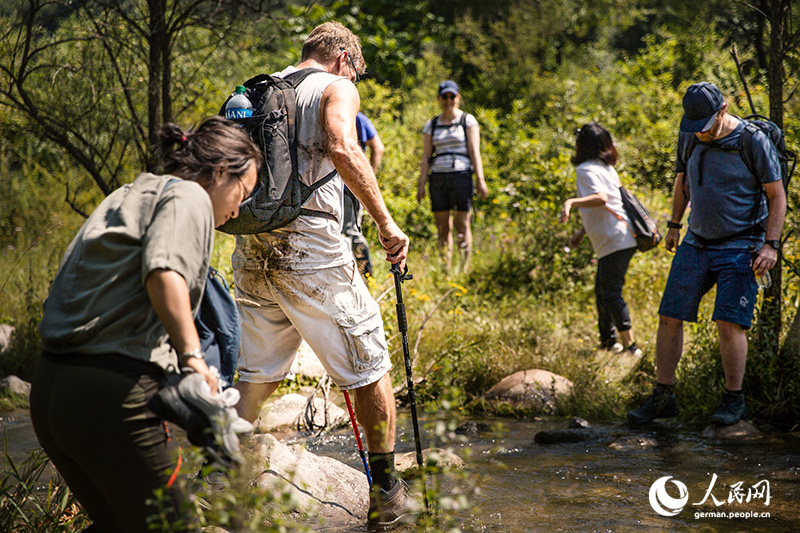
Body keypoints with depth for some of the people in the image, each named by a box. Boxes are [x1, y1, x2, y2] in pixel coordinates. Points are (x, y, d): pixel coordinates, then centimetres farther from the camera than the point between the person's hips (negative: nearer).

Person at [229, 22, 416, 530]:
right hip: (311, 248, -6)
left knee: (257, 375, 17)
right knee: (370, 364, 7)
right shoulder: (336, 88, 0)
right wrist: (386, 223, -17)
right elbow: (342, 149, -19)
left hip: (252, 253, 6)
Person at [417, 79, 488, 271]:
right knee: (442, 227, 1)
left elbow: (475, 152, -1)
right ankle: (445, 269, 4)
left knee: (462, 225, -7)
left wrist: (480, 179, -9)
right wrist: (421, 184, 5)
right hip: (438, 178, 3)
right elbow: (426, 157, 13)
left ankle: (465, 268, -3)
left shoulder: (467, 120, 5)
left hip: (461, 175, -3)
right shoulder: (431, 125, 14)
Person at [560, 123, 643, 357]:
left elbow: (601, 198, -28)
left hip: (615, 241, -10)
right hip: (621, 240, 10)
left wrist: (571, 202, -38)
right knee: (602, 290, 19)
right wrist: (581, 231, 30)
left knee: (611, 293, -7)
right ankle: (608, 340, 27)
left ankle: (630, 345, -8)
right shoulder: (606, 168, 17)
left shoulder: (585, 170, -12)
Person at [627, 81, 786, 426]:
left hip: (740, 246, -5)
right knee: (669, 317, 1)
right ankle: (662, 398, 9)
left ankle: (734, 400, 2)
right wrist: (674, 224, 24)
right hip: (697, 242, 5)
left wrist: (770, 245, -14)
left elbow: (777, 197, -7)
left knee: (729, 323, -13)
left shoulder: (755, 142, -12)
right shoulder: (691, 139, 3)